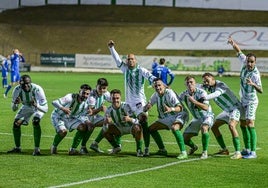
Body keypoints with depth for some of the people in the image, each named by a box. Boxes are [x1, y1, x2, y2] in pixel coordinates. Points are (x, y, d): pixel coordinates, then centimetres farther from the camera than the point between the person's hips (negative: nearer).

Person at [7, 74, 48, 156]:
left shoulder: (37, 89, -40)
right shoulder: (17, 90, -29)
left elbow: (45, 109, -39)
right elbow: (14, 109, -20)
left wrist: (36, 105, -58)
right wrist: (15, 103, -43)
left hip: (39, 106, -4)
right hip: (26, 106, 4)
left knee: (35, 122, -29)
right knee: (16, 124, -3)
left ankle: (37, 149, -22)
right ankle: (17, 147, 17)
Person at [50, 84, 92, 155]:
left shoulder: (86, 104, -12)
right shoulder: (70, 97, -30)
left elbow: (83, 116, 1)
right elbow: (54, 102, -34)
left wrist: (87, 122, -22)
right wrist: (63, 108, -52)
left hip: (70, 118, 6)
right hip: (58, 116, -6)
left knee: (83, 127, -11)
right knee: (63, 131, -30)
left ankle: (73, 149, -2)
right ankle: (54, 147, 1)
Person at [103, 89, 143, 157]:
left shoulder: (126, 106, -27)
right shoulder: (109, 110, -15)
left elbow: (136, 121, -31)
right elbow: (105, 127, -14)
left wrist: (129, 119, -54)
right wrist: (106, 122, -39)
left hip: (131, 126, -5)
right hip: (120, 129, 5)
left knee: (137, 128, -37)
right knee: (105, 132, -11)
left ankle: (139, 149, -18)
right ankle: (116, 147, 15)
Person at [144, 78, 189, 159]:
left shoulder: (169, 93, -24)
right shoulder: (156, 95, -2)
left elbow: (180, 108, -33)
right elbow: (150, 103, 9)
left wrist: (171, 109, -54)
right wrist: (147, 106, -16)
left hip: (179, 115, -8)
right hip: (167, 118, 8)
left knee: (174, 128, -38)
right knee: (151, 128, 7)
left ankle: (183, 152, -35)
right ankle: (162, 150, 17)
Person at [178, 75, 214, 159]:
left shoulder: (201, 92, -22)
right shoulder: (184, 94, -8)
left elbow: (206, 107, -32)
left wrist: (194, 101, -40)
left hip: (207, 116, -6)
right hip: (196, 118, 6)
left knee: (204, 128, -39)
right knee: (185, 138, 1)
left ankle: (205, 152, -25)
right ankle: (194, 147, 37)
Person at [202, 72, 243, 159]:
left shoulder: (220, 85, -24)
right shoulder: (210, 87, 2)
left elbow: (216, 94, -42)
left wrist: (204, 98, -54)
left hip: (235, 108, -10)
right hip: (227, 111, 10)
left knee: (231, 126, -32)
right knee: (214, 126, 10)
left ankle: (238, 153, -33)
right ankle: (224, 150, 17)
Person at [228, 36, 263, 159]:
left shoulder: (255, 74, -25)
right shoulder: (244, 63, -7)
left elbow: (261, 91, -30)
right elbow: (239, 51, 6)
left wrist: (253, 84, -48)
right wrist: (233, 44, -12)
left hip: (251, 101, -8)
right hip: (243, 100, 8)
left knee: (250, 125, -16)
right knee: (243, 125, 13)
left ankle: (253, 152, -19)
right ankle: (247, 149, 22)